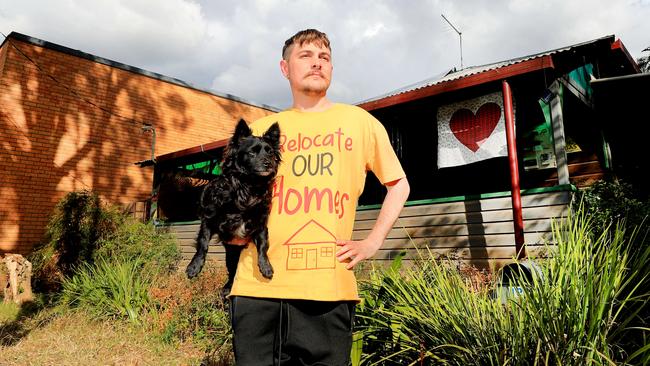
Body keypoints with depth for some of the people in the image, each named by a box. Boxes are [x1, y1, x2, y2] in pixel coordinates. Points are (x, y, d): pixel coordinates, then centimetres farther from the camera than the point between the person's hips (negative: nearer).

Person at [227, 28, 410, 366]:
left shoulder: (359, 122, 9)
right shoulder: (262, 129, 11)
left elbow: (398, 185, 15)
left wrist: (372, 243, 4)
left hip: (329, 287, -1)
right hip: (257, 286, 2)